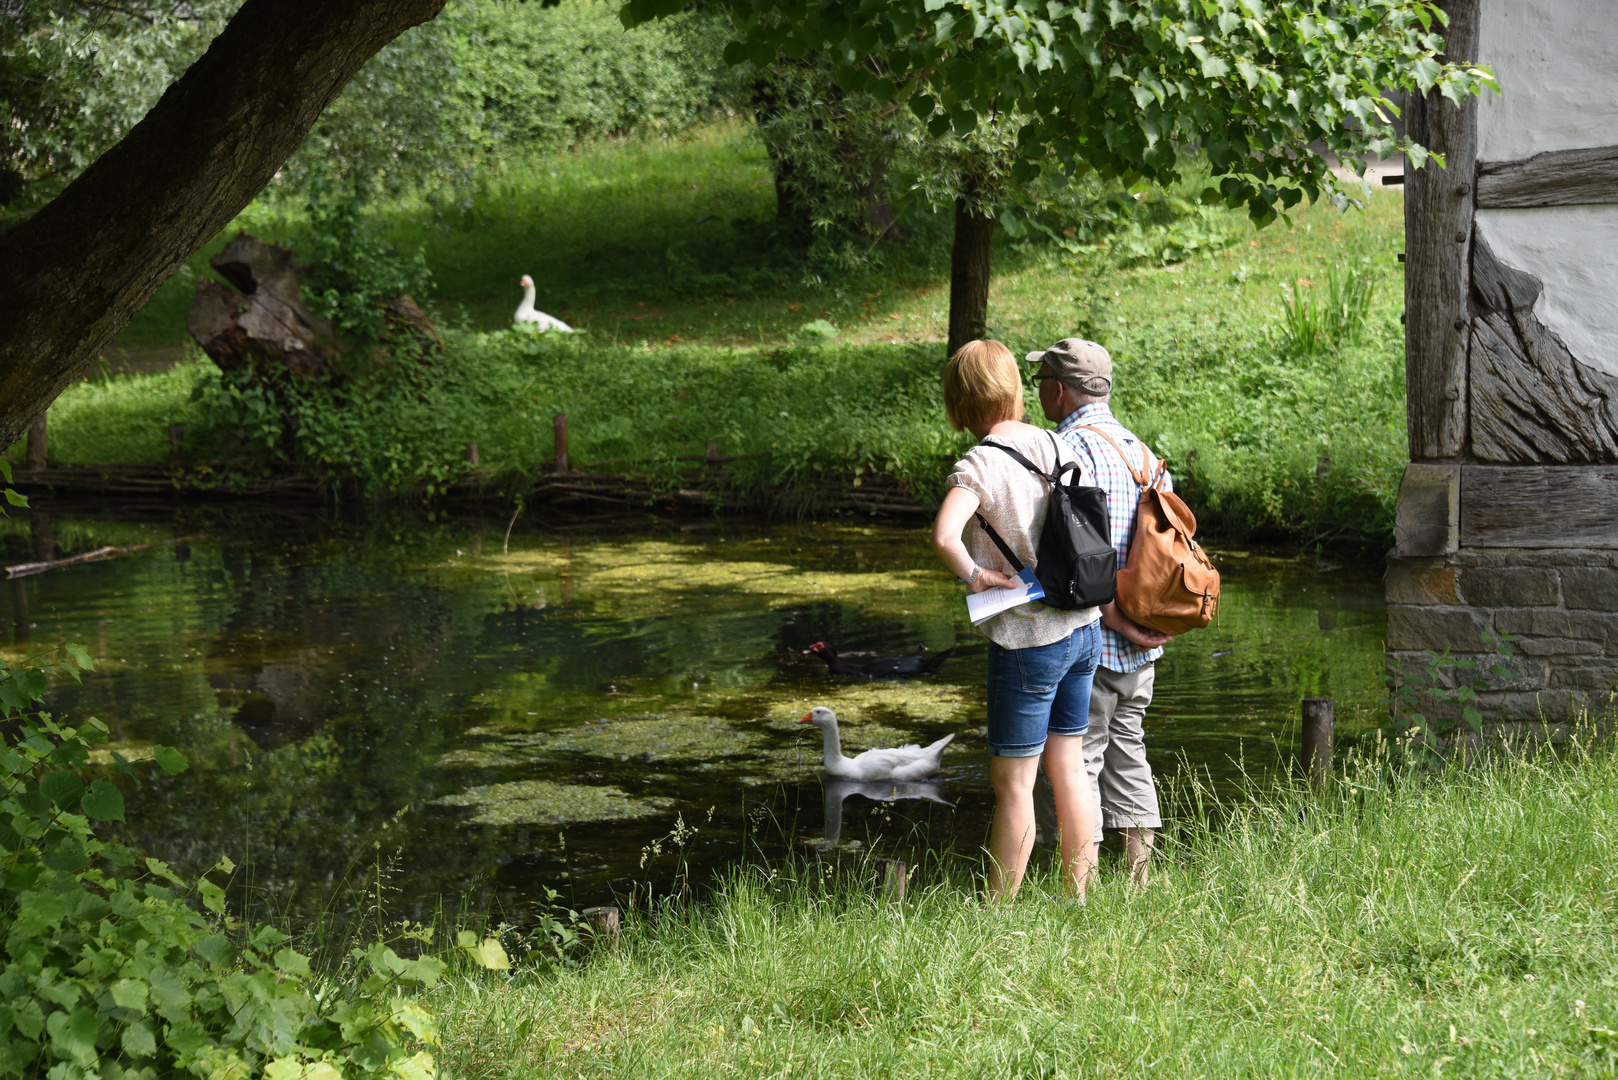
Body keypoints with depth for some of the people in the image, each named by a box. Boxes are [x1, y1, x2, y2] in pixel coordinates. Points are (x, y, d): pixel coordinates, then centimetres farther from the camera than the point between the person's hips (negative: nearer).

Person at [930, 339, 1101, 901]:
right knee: (1067, 767, 15)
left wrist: (974, 574, -17)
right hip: (1084, 628, 7)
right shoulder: (1056, 445, 3)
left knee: (1012, 782, 2)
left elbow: (944, 536, -34)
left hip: (1028, 639, -7)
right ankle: (1079, 901, 22)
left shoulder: (980, 464, -17)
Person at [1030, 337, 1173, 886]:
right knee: (1127, 751, 15)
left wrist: (1115, 620, -15)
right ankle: (1139, 886, 18)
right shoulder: (1141, 450, 13)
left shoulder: (1072, 449, -13)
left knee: (1077, 759, -2)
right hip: (1141, 644, 8)